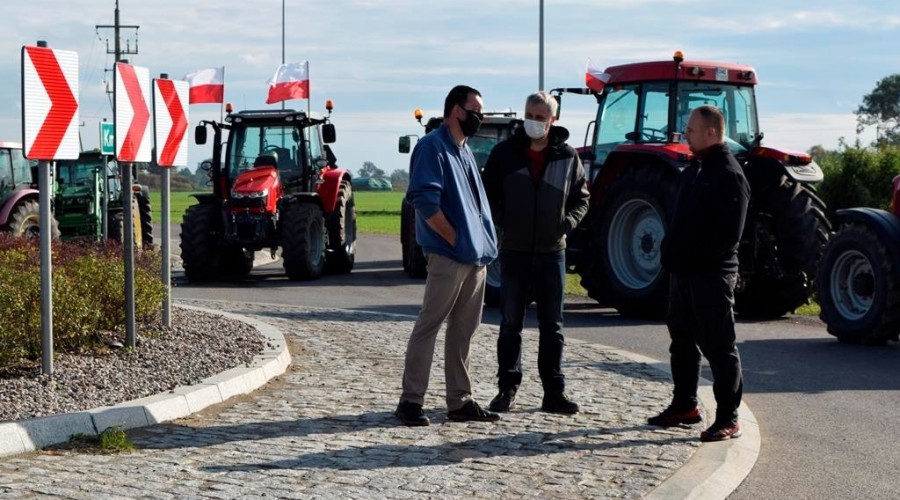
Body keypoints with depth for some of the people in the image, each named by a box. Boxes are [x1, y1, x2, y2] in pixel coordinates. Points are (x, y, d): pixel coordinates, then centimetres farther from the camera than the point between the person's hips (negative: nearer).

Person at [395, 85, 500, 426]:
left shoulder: (464, 151, 19)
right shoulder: (433, 147, -9)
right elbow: (425, 201, -19)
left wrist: (484, 243, 10)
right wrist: (455, 239, -17)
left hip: (476, 256, 9)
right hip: (448, 256, -9)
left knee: (463, 330, 11)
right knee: (429, 326, -6)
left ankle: (460, 401, 16)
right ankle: (411, 400, -2)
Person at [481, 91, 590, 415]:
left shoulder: (567, 157, 2)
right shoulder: (505, 153, -1)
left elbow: (581, 197, 11)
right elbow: (488, 193, 5)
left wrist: (567, 222, -5)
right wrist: (501, 221, -8)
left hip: (552, 251, 1)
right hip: (514, 251, -1)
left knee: (552, 326, 5)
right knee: (510, 324, 4)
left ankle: (553, 392, 10)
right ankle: (507, 388, 11)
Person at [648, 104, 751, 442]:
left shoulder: (729, 176, -15)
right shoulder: (695, 170, 15)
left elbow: (729, 235, -20)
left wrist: (692, 256, -18)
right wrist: (671, 251, 9)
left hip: (712, 275, -10)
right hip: (684, 272, 10)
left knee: (718, 347, -4)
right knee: (682, 341, 17)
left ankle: (728, 419, 0)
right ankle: (684, 405, 30)